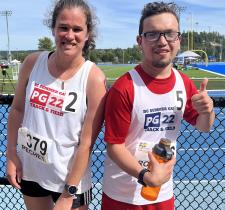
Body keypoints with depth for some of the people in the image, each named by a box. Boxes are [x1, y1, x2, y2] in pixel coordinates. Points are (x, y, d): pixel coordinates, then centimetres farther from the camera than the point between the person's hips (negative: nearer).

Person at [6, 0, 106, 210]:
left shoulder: (94, 78, -19)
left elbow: (87, 141, -18)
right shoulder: (32, 63, -8)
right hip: (28, 169, 4)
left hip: (70, 177, -4)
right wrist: (11, 155, 0)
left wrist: (69, 193, -15)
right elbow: (17, 110, 3)